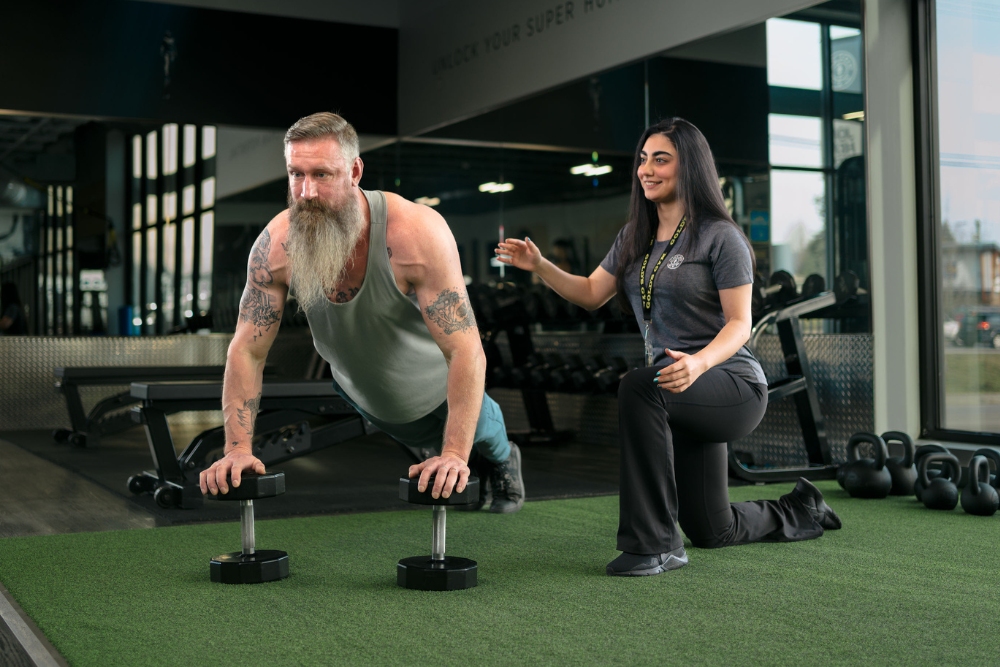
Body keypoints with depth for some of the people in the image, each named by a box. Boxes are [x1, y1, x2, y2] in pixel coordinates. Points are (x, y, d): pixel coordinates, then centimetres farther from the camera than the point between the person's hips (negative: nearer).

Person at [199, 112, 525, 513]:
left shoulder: (418, 232, -40)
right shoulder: (275, 246, -30)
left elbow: (465, 350, -40)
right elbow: (246, 351, -22)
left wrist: (455, 455, -47)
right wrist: (238, 449, -32)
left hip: (435, 397, -2)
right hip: (357, 399, 2)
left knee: (481, 435, 28)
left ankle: (503, 462, 62)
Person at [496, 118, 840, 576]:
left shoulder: (720, 237, -12)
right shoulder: (635, 238, 9)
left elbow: (740, 323, -16)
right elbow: (591, 294, 14)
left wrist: (699, 362, -36)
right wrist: (539, 266, -2)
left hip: (732, 385, -8)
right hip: (680, 396, 8)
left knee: (638, 387, -38)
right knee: (710, 532, 16)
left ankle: (654, 543, -30)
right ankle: (799, 513, 46)